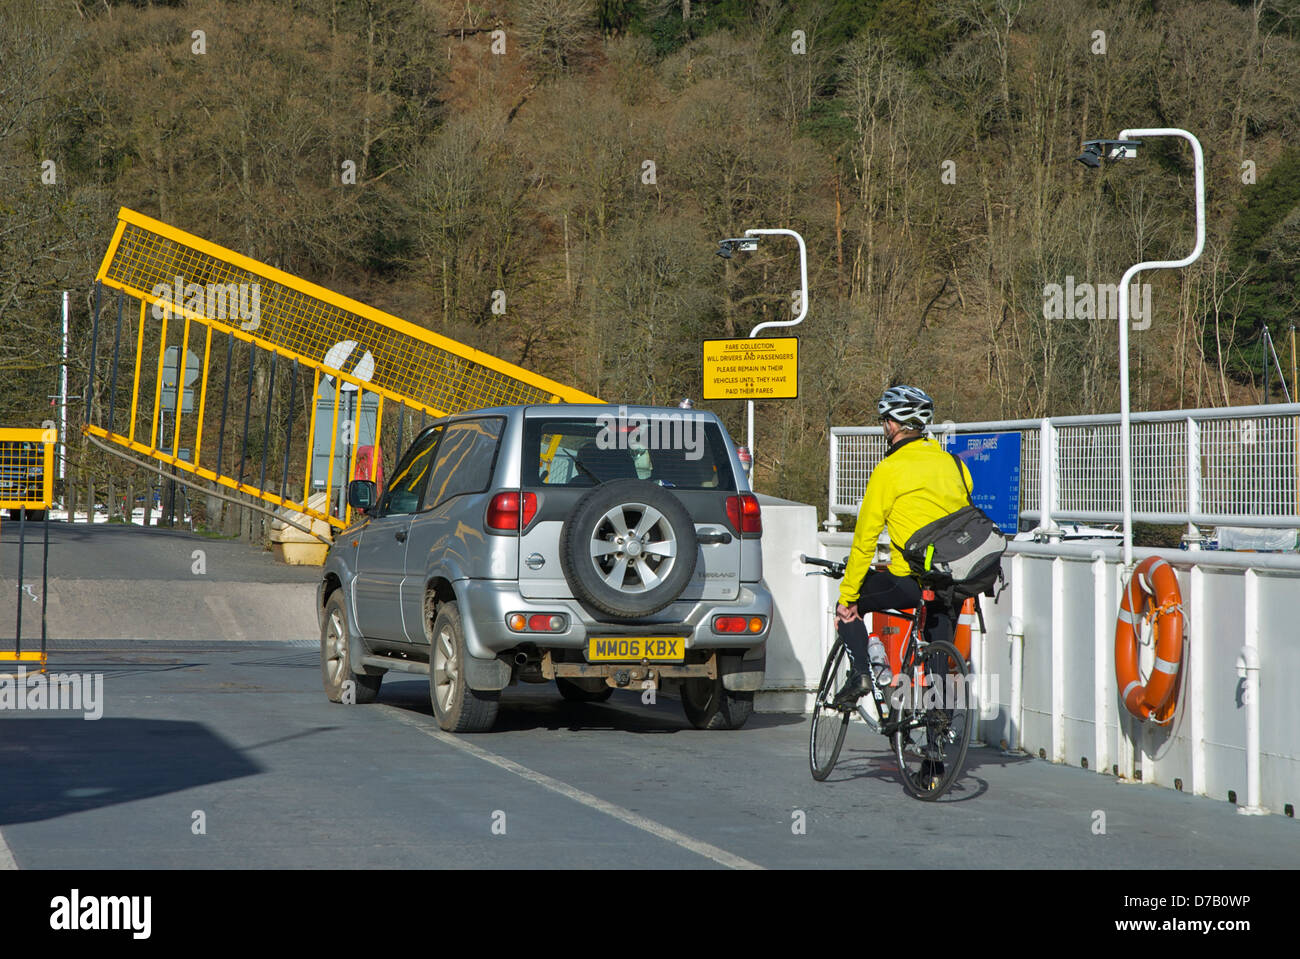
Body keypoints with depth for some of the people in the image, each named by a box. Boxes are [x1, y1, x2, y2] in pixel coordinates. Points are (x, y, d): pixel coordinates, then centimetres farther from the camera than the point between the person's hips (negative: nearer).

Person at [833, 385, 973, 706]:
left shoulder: (889, 470, -7)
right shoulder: (953, 463, 11)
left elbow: (865, 540, -6)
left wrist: (847, 597, 0)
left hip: (908, 582, -5)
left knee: (849, 606, 18)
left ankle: (861, 671, -1)